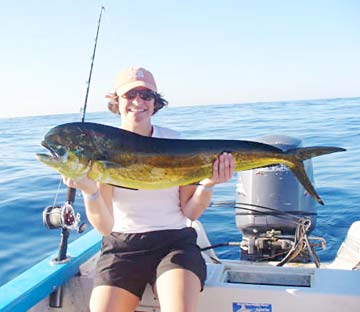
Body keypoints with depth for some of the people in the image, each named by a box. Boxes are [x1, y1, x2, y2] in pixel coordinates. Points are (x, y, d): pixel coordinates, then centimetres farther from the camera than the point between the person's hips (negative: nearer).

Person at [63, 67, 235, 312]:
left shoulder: (174, 142, 3)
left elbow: (190, 212, 1)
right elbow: (104, 226, -9)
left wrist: (209, 184, -18)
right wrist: (89, 191, -28)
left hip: (174, 241, 0)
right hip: (121, 247, 1)